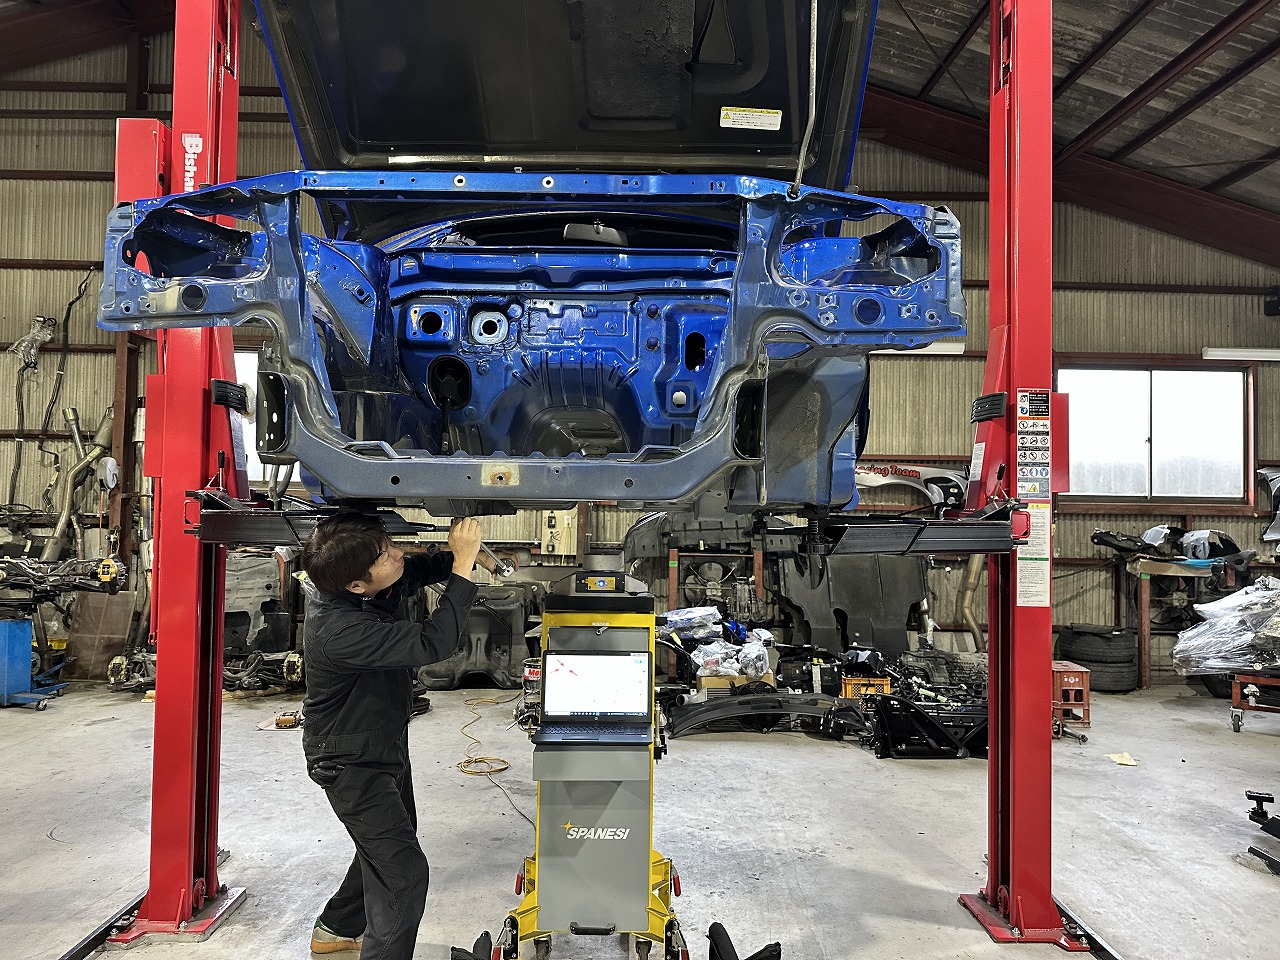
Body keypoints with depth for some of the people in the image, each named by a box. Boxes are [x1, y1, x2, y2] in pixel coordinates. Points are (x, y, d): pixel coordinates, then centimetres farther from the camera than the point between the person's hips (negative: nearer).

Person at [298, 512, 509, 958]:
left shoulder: (380, 583, -14)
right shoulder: (338, 629, -38)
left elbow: (419, 570, 8)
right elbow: (432, 645, -39)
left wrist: (461, 555, -11)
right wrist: (463, 565, -37)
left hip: (386, 745, 9)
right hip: (352, 762, -9)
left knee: (387, 846, 26)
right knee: (403, 870, -11)